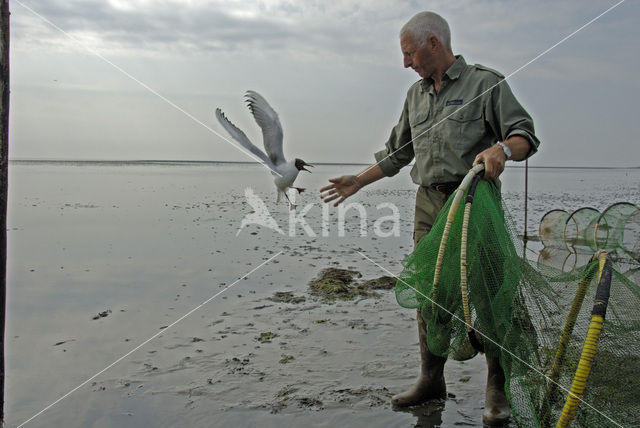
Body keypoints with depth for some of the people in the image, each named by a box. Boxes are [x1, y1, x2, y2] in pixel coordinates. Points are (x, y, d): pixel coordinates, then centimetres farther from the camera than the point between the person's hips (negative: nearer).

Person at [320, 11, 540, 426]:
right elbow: (397, 152, 26)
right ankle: (432, 379, 17)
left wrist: (502, 148, -28)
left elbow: (525, 134, -7)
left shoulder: (485, 83, -1)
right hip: (428, 204, 6)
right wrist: (358, 181, 24)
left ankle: (497, 391, 5)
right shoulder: (416, 94, 18)